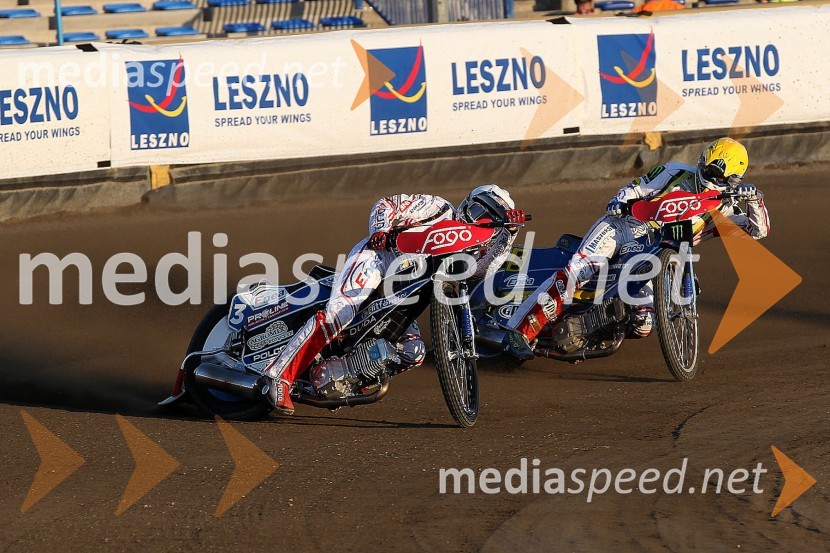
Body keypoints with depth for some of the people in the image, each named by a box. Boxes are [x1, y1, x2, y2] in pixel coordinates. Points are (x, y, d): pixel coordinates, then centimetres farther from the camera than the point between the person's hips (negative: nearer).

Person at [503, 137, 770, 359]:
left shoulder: (724, 211, 11)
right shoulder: (677, 174, 6)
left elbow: (759, 229, 4)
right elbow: (636, 188, 9)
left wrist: (754, 199, -13)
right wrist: (618, 202, -12)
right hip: (623, 228, -3)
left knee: (642, 326, -17)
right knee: (577, 271, -29)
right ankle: (520, 330, -34)